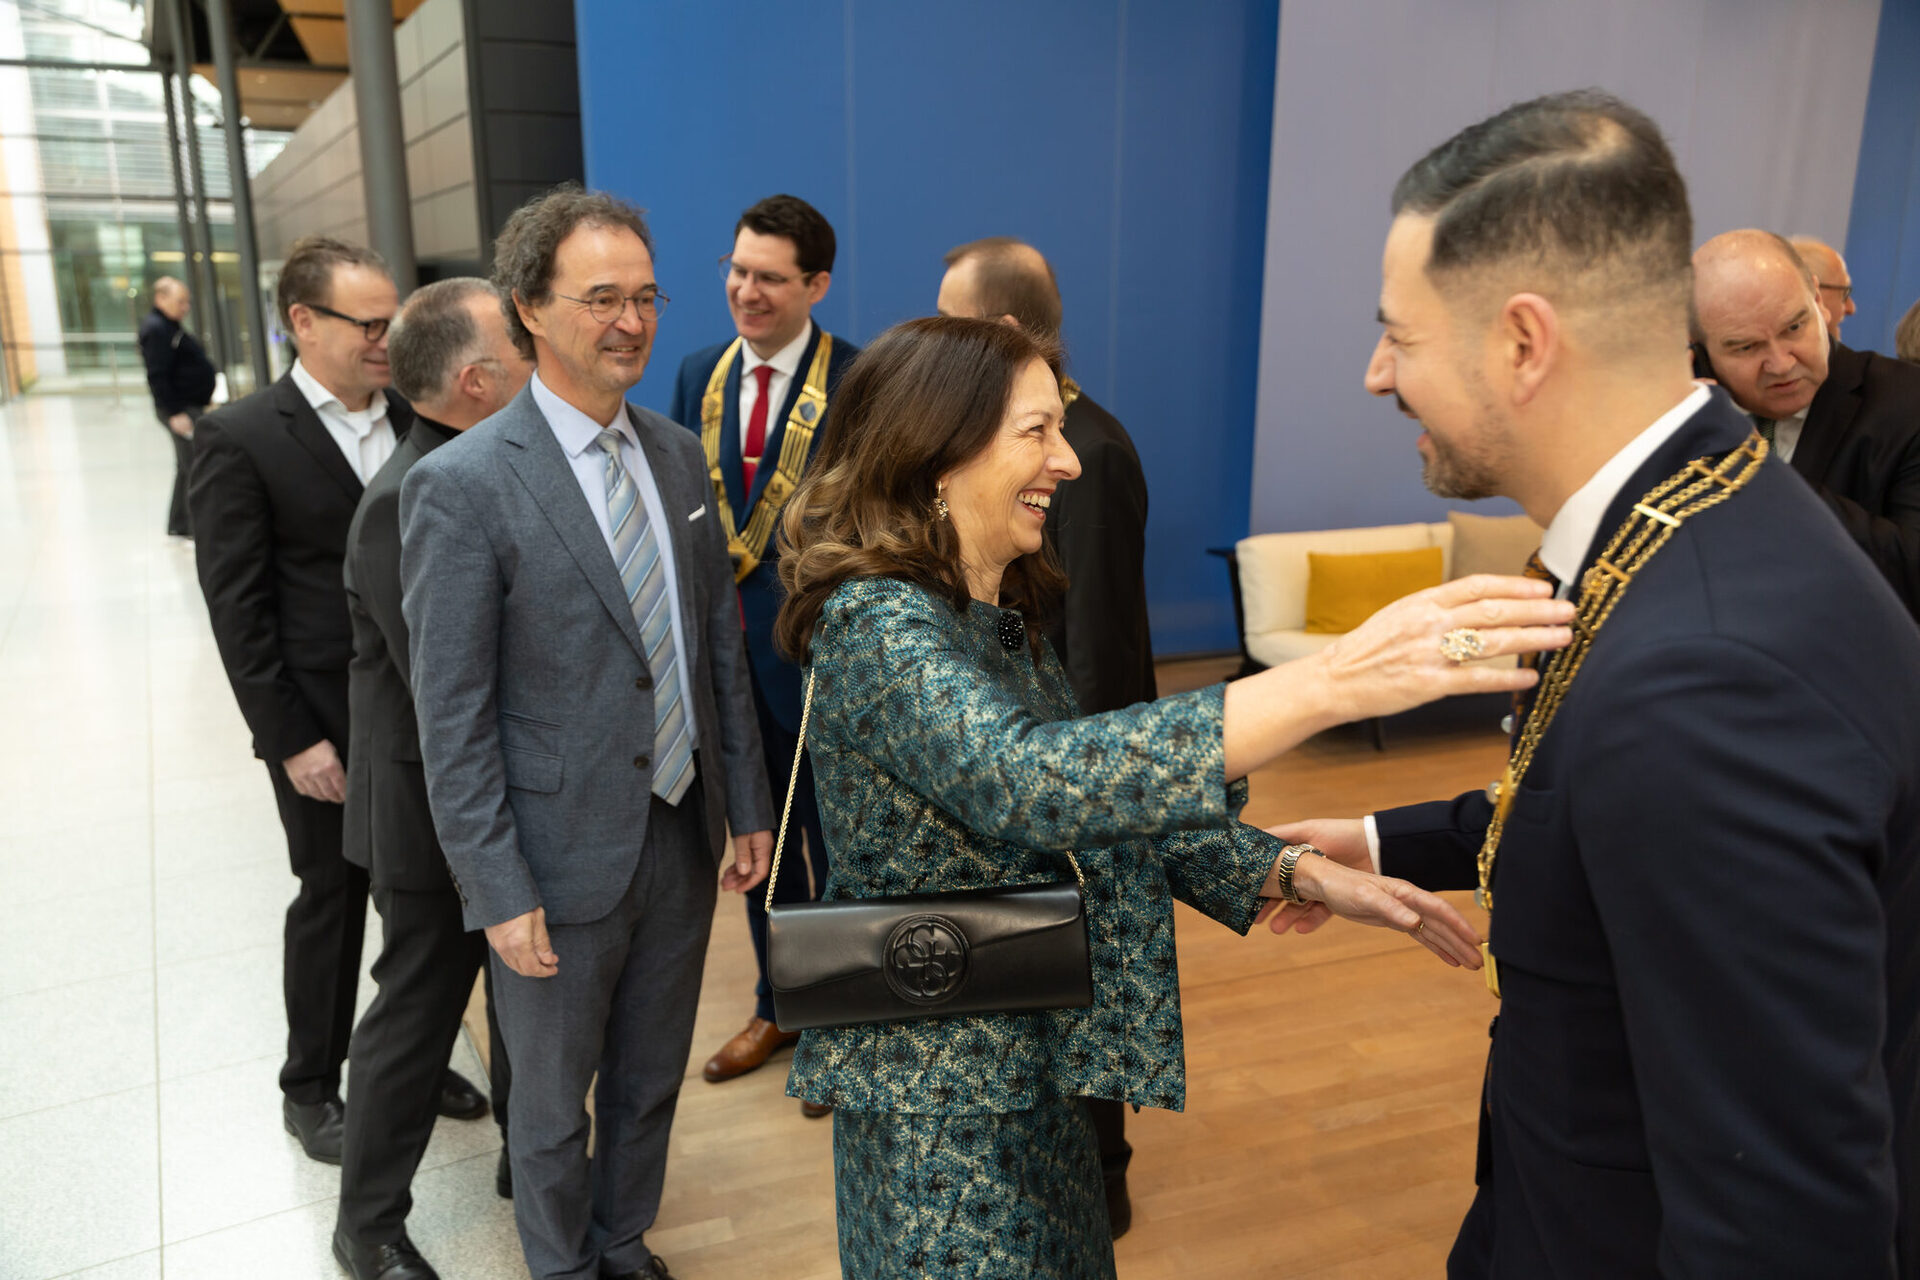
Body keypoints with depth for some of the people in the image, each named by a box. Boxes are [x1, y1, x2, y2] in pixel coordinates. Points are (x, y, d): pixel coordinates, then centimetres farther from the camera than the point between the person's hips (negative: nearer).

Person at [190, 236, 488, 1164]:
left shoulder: (414, 424, 2)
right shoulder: (239, 440, -9)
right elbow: (237, 609, -10)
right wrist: (293, 738, -13)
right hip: (327, 726, -4)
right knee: (333, 902, 10)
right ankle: (310, 1088, 32)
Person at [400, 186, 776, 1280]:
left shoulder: (680, 453, 3)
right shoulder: (461, 485, -16)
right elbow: (452, 717, -14)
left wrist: (749, 807, 8)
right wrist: (501, 893, -14)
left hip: (684, 839, 5)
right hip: (563, 861, -5)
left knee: (652, 1082, 23)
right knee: (553, 1105, 17)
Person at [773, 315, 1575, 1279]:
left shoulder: (1003, 612, 5)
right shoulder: (872, 621, -23)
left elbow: (1100, 793, 7)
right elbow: (1019, 782, -41)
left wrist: (1302, 876, -5)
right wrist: (1328, 684, -48)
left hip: (1030, 1059, 8)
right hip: (940, 1086, -8)